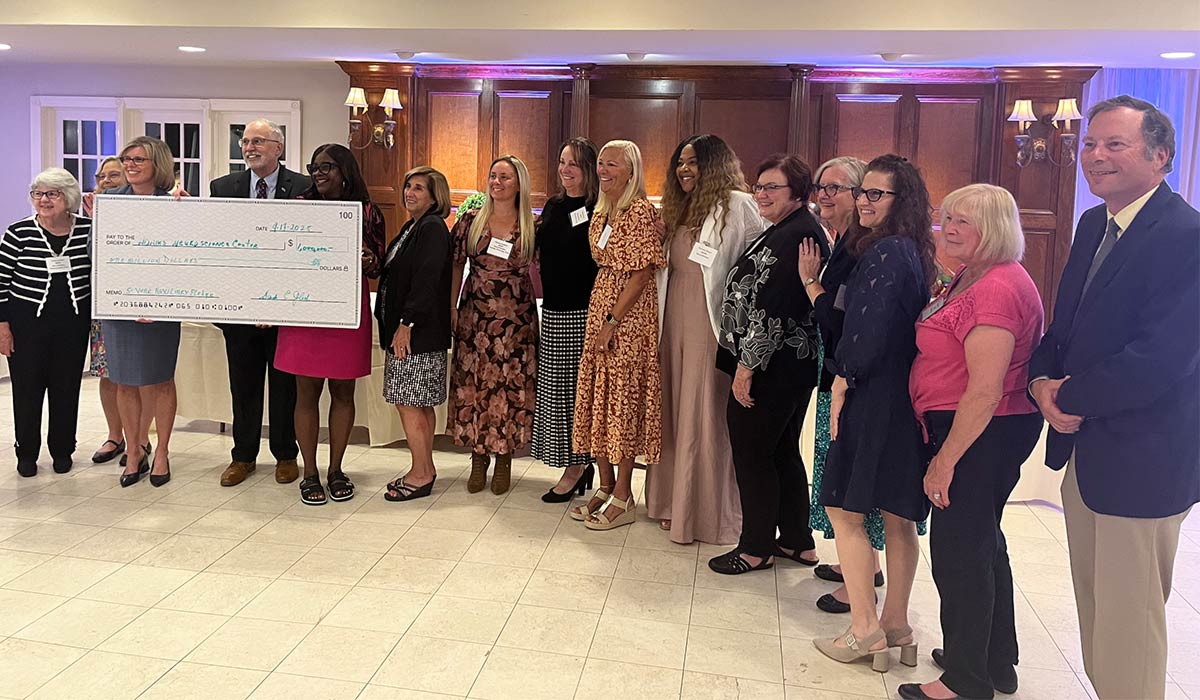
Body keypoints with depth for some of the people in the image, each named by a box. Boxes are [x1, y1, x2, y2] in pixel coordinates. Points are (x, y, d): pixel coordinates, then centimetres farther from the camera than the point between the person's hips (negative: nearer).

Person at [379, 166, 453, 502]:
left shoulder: (432, 228, -11)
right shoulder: (413, 227, 18)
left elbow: (426, 280, -20)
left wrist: (406, 324, -20)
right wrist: (396, 326, 13)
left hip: (419, 331, -10)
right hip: (402, 327, 10)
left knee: (409, 403, -6)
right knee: (420, 405, 13)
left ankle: (421, 475, 3)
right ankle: (425, 469, 21)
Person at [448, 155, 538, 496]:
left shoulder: (531, 227, 2)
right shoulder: (470, 221, 4)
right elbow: (456, 266, 8)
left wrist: (543, 311, -2)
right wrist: (452, 307, 2)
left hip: (516, 319, -1)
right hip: (475, 315, 1)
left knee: (511, 385, 1)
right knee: (472, 383, 3)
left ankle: (504, 458, 16)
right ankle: (478, 458, 17)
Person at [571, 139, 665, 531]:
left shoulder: (641, 211, -12)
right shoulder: (601, 213, 14)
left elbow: (641, 274, -16)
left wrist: (611, 322, -17)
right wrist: (600, 320, 9)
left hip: (630, 313, -8)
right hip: (600, 306, 8)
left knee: (624, 396, -3)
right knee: (597, 395, 10)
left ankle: (624, 498, 8)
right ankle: (605, 487, 22)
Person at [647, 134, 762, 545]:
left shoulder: (737, 205, -8)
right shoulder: (679, 210, 16)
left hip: (710, 325, -7)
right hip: (674, 322, 7)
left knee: (704, 417, 0)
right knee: (675, 411, 12)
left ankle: (705, 514, 13)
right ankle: (674, 502, 26)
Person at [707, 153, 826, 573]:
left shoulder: (796, 235, -19)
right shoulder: (786, 231, 15)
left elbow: (772, 308, -23)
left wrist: (747, 366, -19)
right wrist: (748, 361, 21)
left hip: (772, 366, -10)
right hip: (792, 365, 10)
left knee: (751, 451, 1)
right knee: (783, 451, 17)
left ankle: (757, 548, 15)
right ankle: (798, 542, 28)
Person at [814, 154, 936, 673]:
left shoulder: (886, 253, -15)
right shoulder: (913, 252, 13)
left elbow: (868, 330, -20)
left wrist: (842, 381, -7)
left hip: (875, 397, -9)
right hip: (907, 399, 9)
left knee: (844, 509, 1)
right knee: (898, 517, 13)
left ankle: (865, 631, 6)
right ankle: (896, 628, 24)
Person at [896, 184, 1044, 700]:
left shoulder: (996, 287, -21)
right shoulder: (971, 279, 13)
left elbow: (985, 391, -25)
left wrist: (945, 460, -21)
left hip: (981, 436, -11)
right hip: (979, 433, 11)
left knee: (958, 547, 0)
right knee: (983, 542, 20)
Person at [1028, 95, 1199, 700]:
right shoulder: (1093, 225, 9)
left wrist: (1070, 398, -15)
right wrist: (1044, 383, -7)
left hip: (1141, 463, -8)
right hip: (1083, 450, 8)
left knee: (1127, 623, 7)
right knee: (1094, 610, 21)